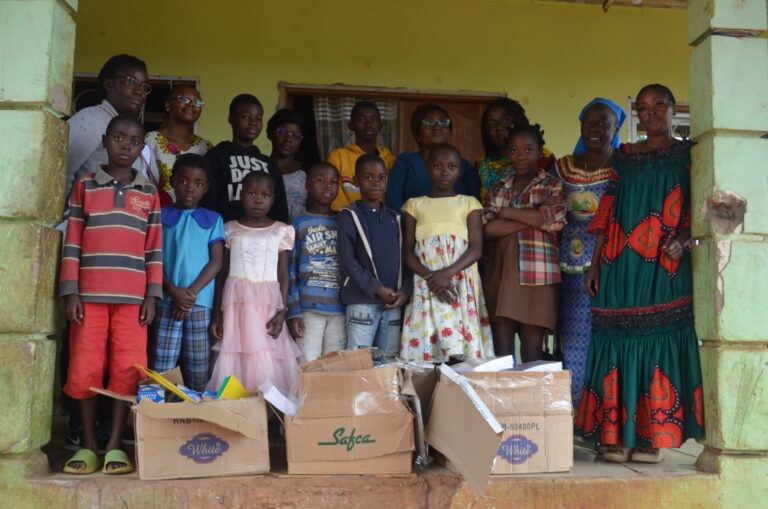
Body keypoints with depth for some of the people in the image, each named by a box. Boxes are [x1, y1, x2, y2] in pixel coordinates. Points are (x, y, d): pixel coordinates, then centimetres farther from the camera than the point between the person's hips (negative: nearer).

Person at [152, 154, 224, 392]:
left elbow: (216, 262, 4)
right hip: (167, 302, 0)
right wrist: (173, 291, -11)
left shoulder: (213, 220, 11)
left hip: (201, 303, 1)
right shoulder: (161, 216, 10)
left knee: (198, 374, 3)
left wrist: (191, 293, -8)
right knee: (161, 371, -3)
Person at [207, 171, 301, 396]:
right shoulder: (230, 229, 8)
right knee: (235, 357, -2)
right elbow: (221, 274, 9)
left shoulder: (282, 231, 7)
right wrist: (217, 315, 4)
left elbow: (283, 275, 6)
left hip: (268, 303, 0)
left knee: (268, 361, -2)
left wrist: (282, 312, -4)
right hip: (236, 303, 0)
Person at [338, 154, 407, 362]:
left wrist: (404, 291, -2)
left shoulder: (394, 218, 16)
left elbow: (403, 258, 13)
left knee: (389, 360, 8)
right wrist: (377, 289, -13)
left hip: (393, 302, 5)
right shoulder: (350, 215, 1)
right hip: (362, 301, -4)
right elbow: (347, 260, -7)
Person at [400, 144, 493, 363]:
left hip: (462, 284, 0)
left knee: (462, 347, -8)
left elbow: (476, 249, 0)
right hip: (426, 285, 1)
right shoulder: (414, 205, 13)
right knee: (427, 345, -7)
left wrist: (447, 273, -15)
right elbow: (407, 251, 5)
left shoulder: (469, 203, 11)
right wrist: (430, 277, -12)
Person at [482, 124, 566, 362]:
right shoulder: (498, 188, 16)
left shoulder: (552, 186, 9)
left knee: (532, 349, 0)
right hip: (501, 271, 3)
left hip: (536, 273, -2)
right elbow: (488, 228, 0)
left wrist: (508, 212, -5)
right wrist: (535, 217, -7)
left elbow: (556, 219, -11)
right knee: (501, 347, 0)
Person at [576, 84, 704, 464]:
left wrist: (682, 240, -18)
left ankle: (654, 436, 6)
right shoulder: (623, 157, 14)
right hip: (621, 265, 2)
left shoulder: (688, 154, 8)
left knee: (660, 341, -3)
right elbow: (607, 211, 11)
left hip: (664, 266, -2)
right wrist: (596, 263, 5)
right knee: (620, 343, 0)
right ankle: (619, 435, 7)